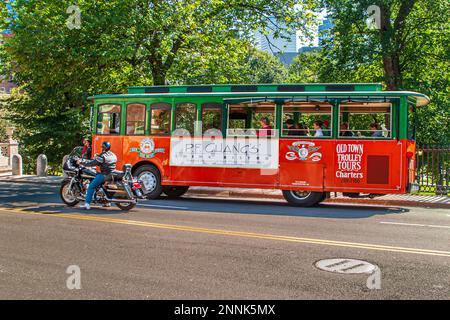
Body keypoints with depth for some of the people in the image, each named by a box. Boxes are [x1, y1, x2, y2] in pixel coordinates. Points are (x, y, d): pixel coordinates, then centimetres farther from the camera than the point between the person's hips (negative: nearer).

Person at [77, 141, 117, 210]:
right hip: (112, 175, 9)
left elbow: (93, 163, -15)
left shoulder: (103, 156, -14)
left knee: (91, 186, -7)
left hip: (104, 175, -9)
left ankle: (87, 204, -16)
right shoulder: (113, 155, 13)